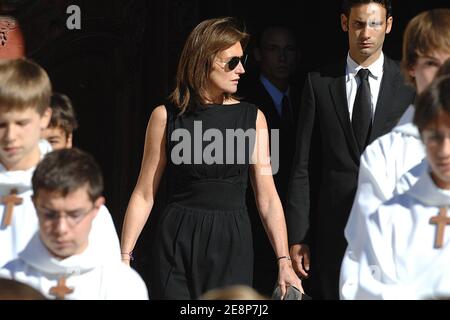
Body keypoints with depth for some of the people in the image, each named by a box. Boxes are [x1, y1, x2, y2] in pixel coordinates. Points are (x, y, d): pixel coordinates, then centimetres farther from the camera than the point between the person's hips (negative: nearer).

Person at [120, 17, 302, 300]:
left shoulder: (253, 118, 4)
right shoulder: (166, 117, 0)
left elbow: (267, 197, 2)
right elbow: (144, 195, 2)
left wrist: (284, 261, -6)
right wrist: (124, 256, -6)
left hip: (233, 245, 1)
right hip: (178, 245, -1)